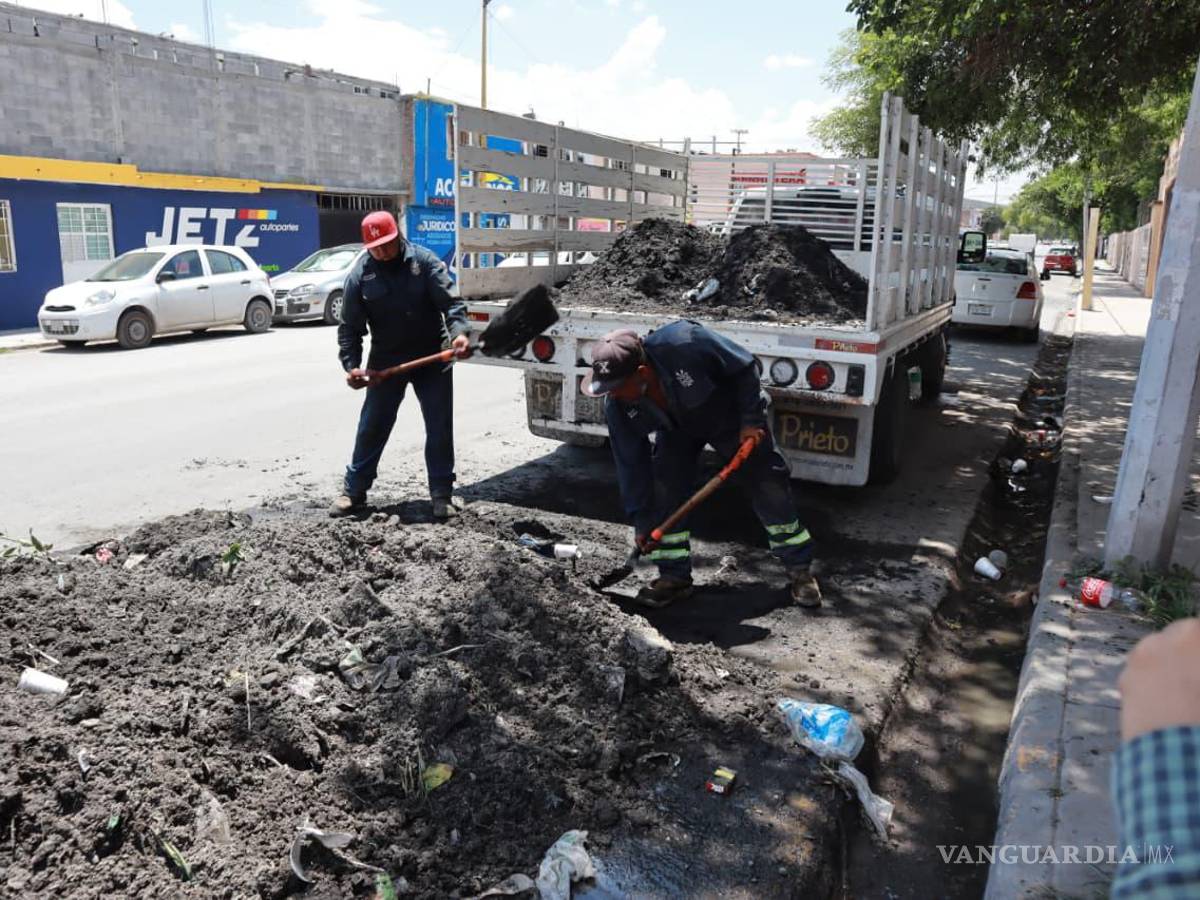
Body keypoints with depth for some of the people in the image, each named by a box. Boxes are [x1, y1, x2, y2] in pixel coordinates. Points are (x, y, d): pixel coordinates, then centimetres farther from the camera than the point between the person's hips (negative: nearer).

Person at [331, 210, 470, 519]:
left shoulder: (424, 261, -6)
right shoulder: (360, 276, -3)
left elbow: (450, 300, -13)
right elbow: (350, 327, -2)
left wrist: (459, 331, -32)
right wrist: (351, 365, -14)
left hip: (432, 359, 0)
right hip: (385, 363, 1)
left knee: (440, 428, 2)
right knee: (372, 427, 6)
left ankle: (442, 495, 13)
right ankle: (353, 491, 20)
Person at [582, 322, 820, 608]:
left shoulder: (685, 345, -42)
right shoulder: (617, 405, -26)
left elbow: (745, 368, -26)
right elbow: (630, 464, -16)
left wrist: (750, 420, -24)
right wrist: (642, 520, -13)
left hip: (732, 415, -3)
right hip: (678, 429, 3)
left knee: (769, 486, -4)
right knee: (666, 491, -13)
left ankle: (799, 569, 12)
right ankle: (675, 576, 1)